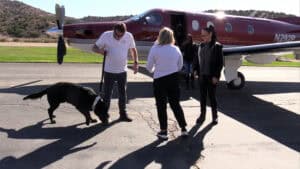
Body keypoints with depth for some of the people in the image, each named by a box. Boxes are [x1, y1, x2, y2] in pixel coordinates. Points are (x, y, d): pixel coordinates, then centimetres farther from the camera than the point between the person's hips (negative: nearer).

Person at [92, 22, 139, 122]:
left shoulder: (129, 36, -8)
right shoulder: (106, 35, -13)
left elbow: (133, 49, 8)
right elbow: (94, 47, -6)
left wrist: (135, 62, -2)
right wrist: (100, 50, -28)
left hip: (122, 70, 2)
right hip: (109, 71, -2)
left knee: (123, 93, 11)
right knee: (107, 93, 5)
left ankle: (123, 114, 24)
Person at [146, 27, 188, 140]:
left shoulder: (155, 49, -11)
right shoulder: (176, 49, -1)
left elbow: (149, 67, -5)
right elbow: (180, 66, 9)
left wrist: (153, 70, 17)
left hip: (159, 80, -3)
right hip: (174, 79, 3)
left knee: (161, 106, 8)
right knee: (175, 104, 15)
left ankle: (163, 132, 14)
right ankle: (183, 128, 17)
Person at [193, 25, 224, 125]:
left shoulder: (217, 46, -8)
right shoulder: (201, 46, 7)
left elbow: (220, 63, -10)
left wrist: (216, 76, -14)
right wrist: (196, 70, 0)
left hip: (211, 76, -5)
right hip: (202, 75, 5)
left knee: (211, 96, 4)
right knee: (202, 96, 11)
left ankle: (215, 116, 20)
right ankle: (202, 115, 23)